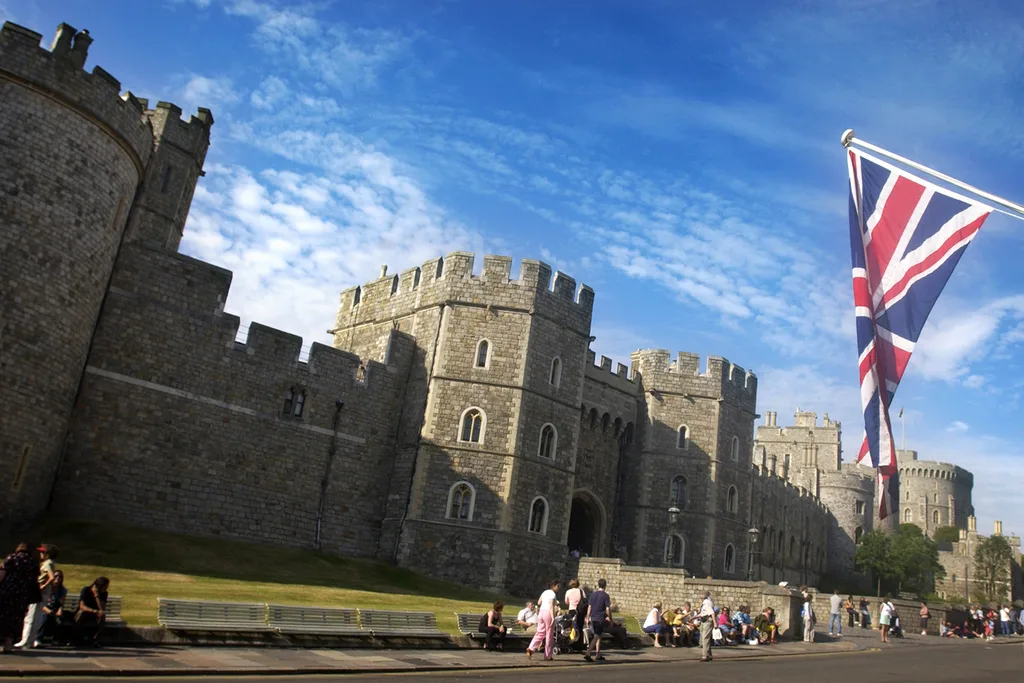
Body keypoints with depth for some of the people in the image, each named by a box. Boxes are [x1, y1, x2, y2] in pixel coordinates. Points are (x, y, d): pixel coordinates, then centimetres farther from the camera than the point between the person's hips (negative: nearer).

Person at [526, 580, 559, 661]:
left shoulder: (545, 592, 16)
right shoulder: (553, 594, -7)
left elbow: (539, 602, 17)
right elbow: (551, 606, -16)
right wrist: (553, 617, -21)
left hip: (541, 612, 7)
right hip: (548, 613, -7)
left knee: (540, 632, 11)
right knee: (549, 635, 2)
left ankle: (531, 648, -7)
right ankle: (548, 656, 7)